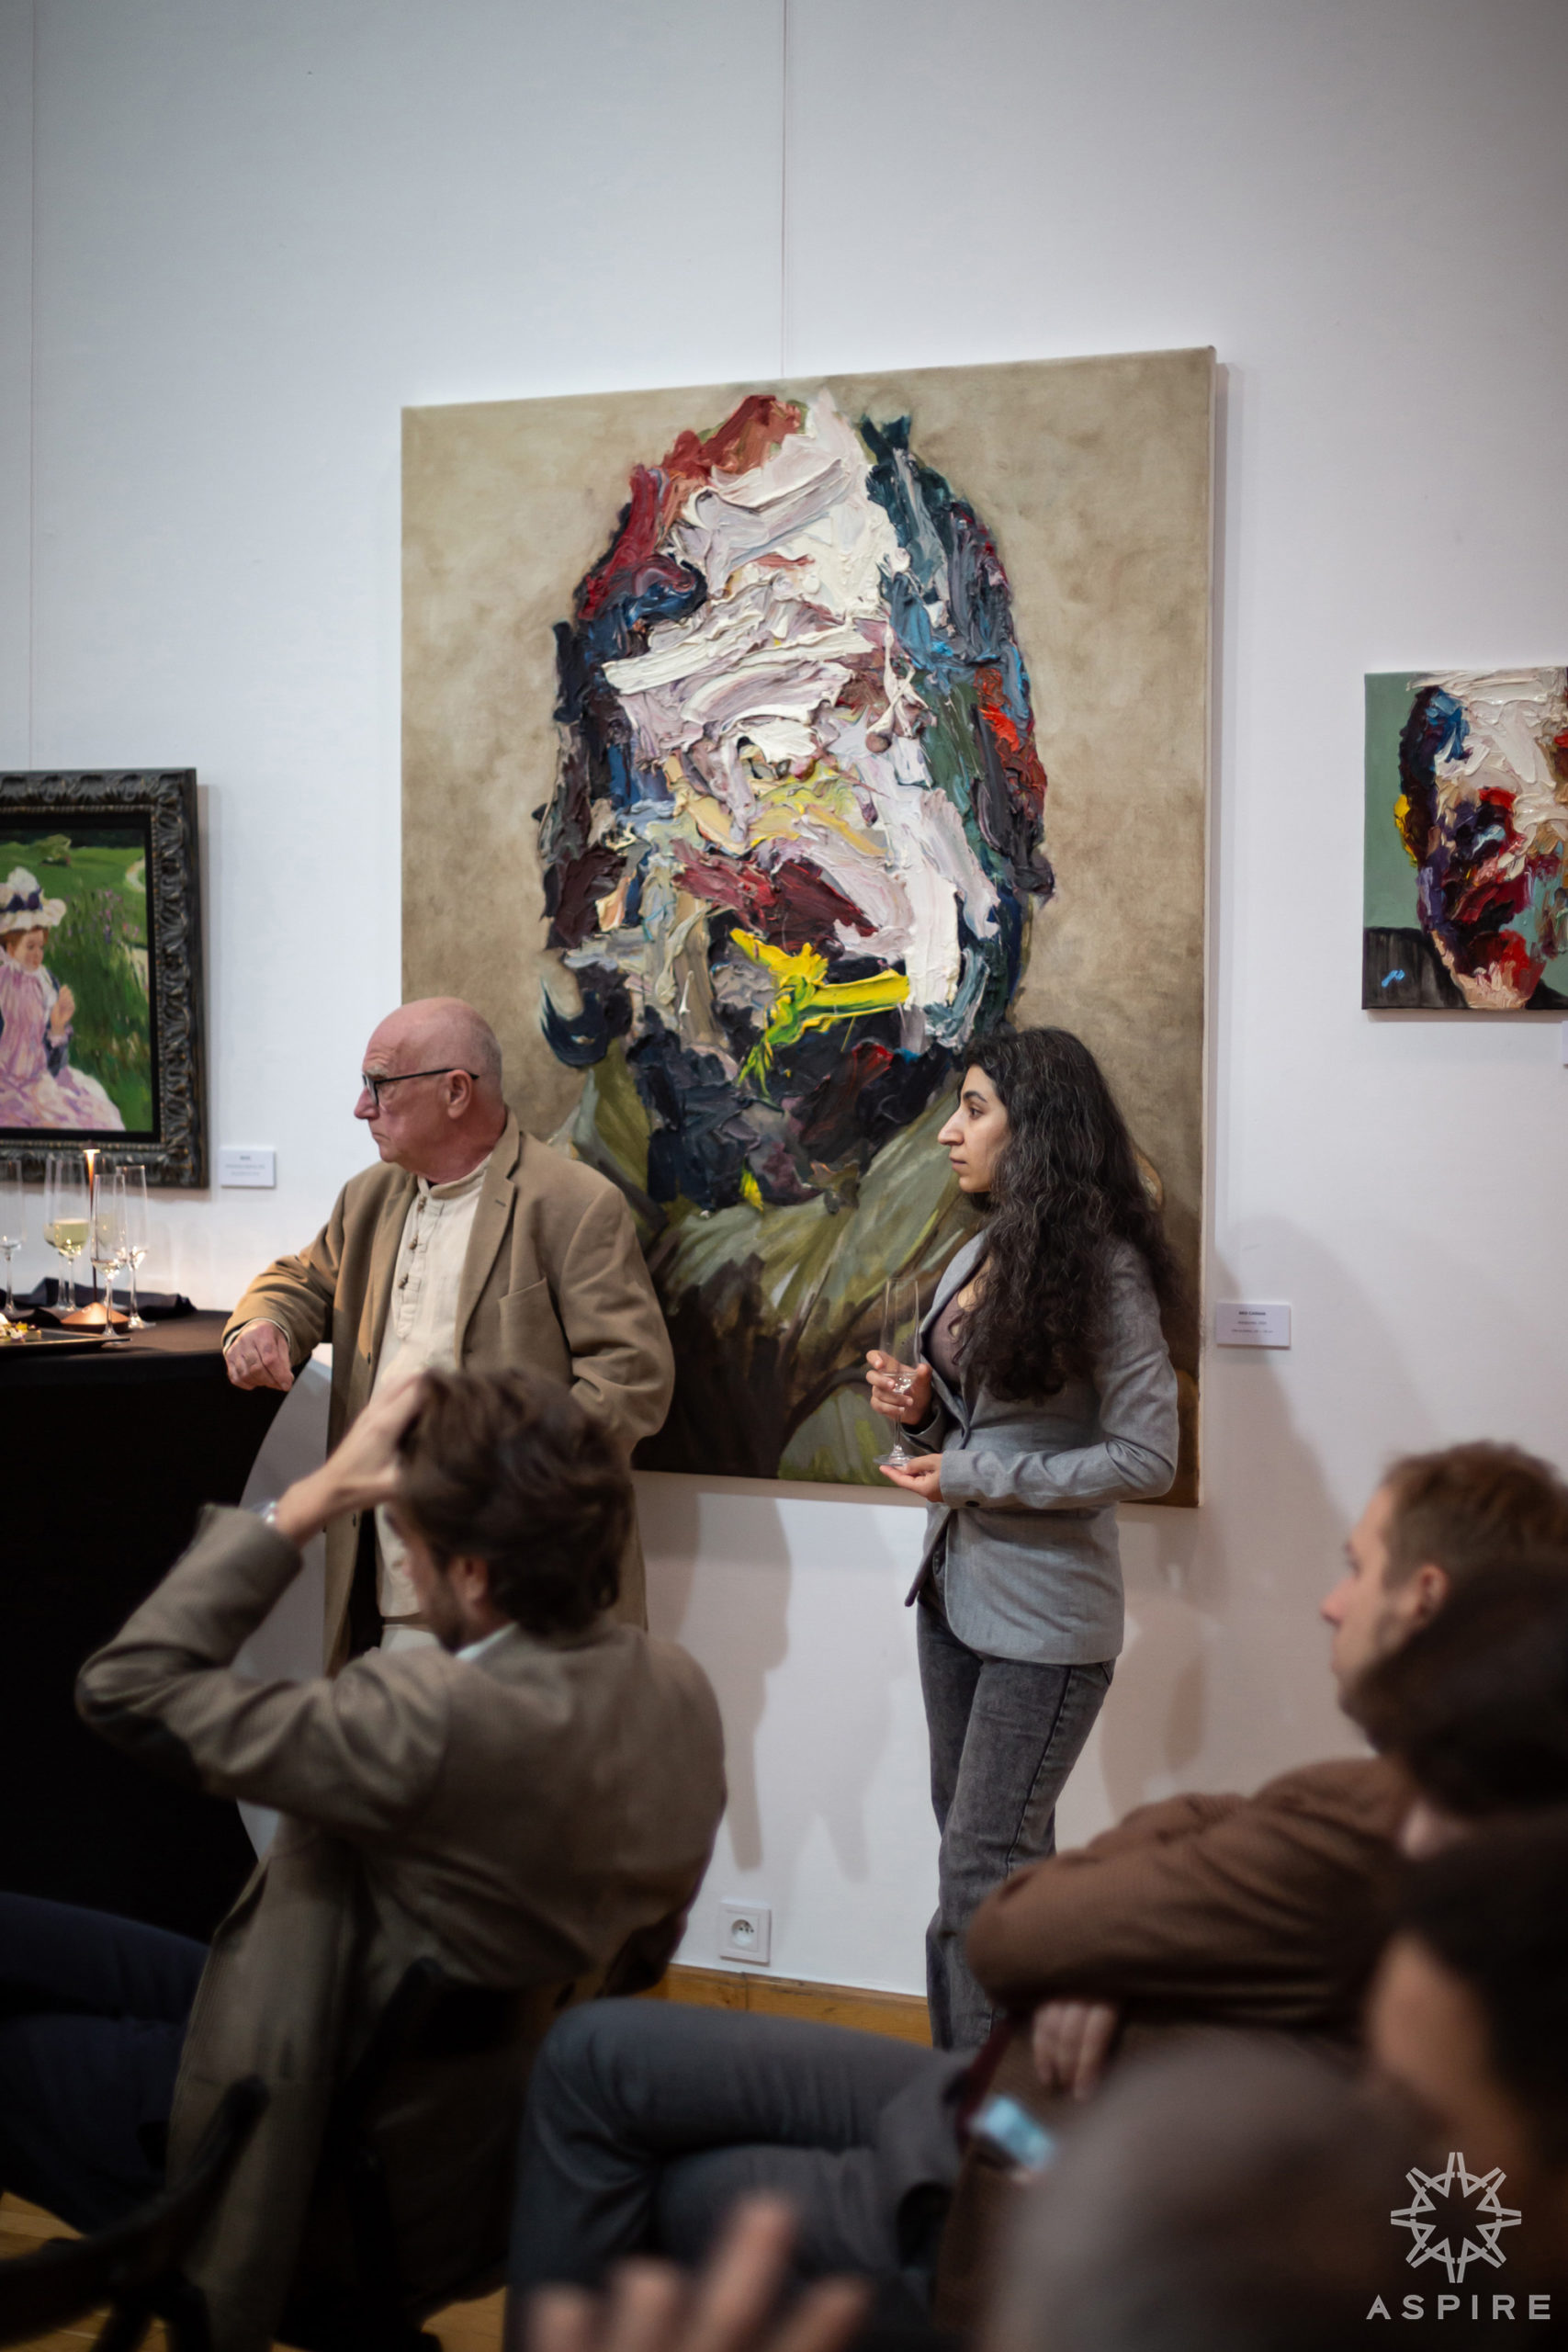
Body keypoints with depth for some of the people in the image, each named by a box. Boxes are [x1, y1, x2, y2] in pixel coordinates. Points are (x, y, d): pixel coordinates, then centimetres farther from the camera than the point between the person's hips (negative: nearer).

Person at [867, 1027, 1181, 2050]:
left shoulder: (1103, 1271, -15)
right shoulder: (979, 1254, 9)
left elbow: (1147, 1457, -18)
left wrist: (973, 1478, -17)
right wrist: (924, 1408, 0)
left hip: (1044, 1613, -8)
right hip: (957, 1587, 8)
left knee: (983, 1864, -6)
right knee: (978, 1845, 15)